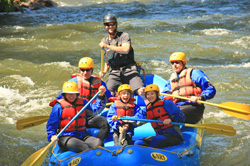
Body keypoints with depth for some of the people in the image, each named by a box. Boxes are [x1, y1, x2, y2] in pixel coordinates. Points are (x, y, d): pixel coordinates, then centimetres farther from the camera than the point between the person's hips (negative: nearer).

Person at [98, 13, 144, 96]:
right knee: (110, 92, -24)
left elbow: (126, 50, -22)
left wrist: (107, 46, -20)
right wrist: (104, 71, 4)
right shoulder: (104, 41, 15)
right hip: (114, 73, 3)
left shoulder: (124, 36, -1)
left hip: (129, 70, -3)